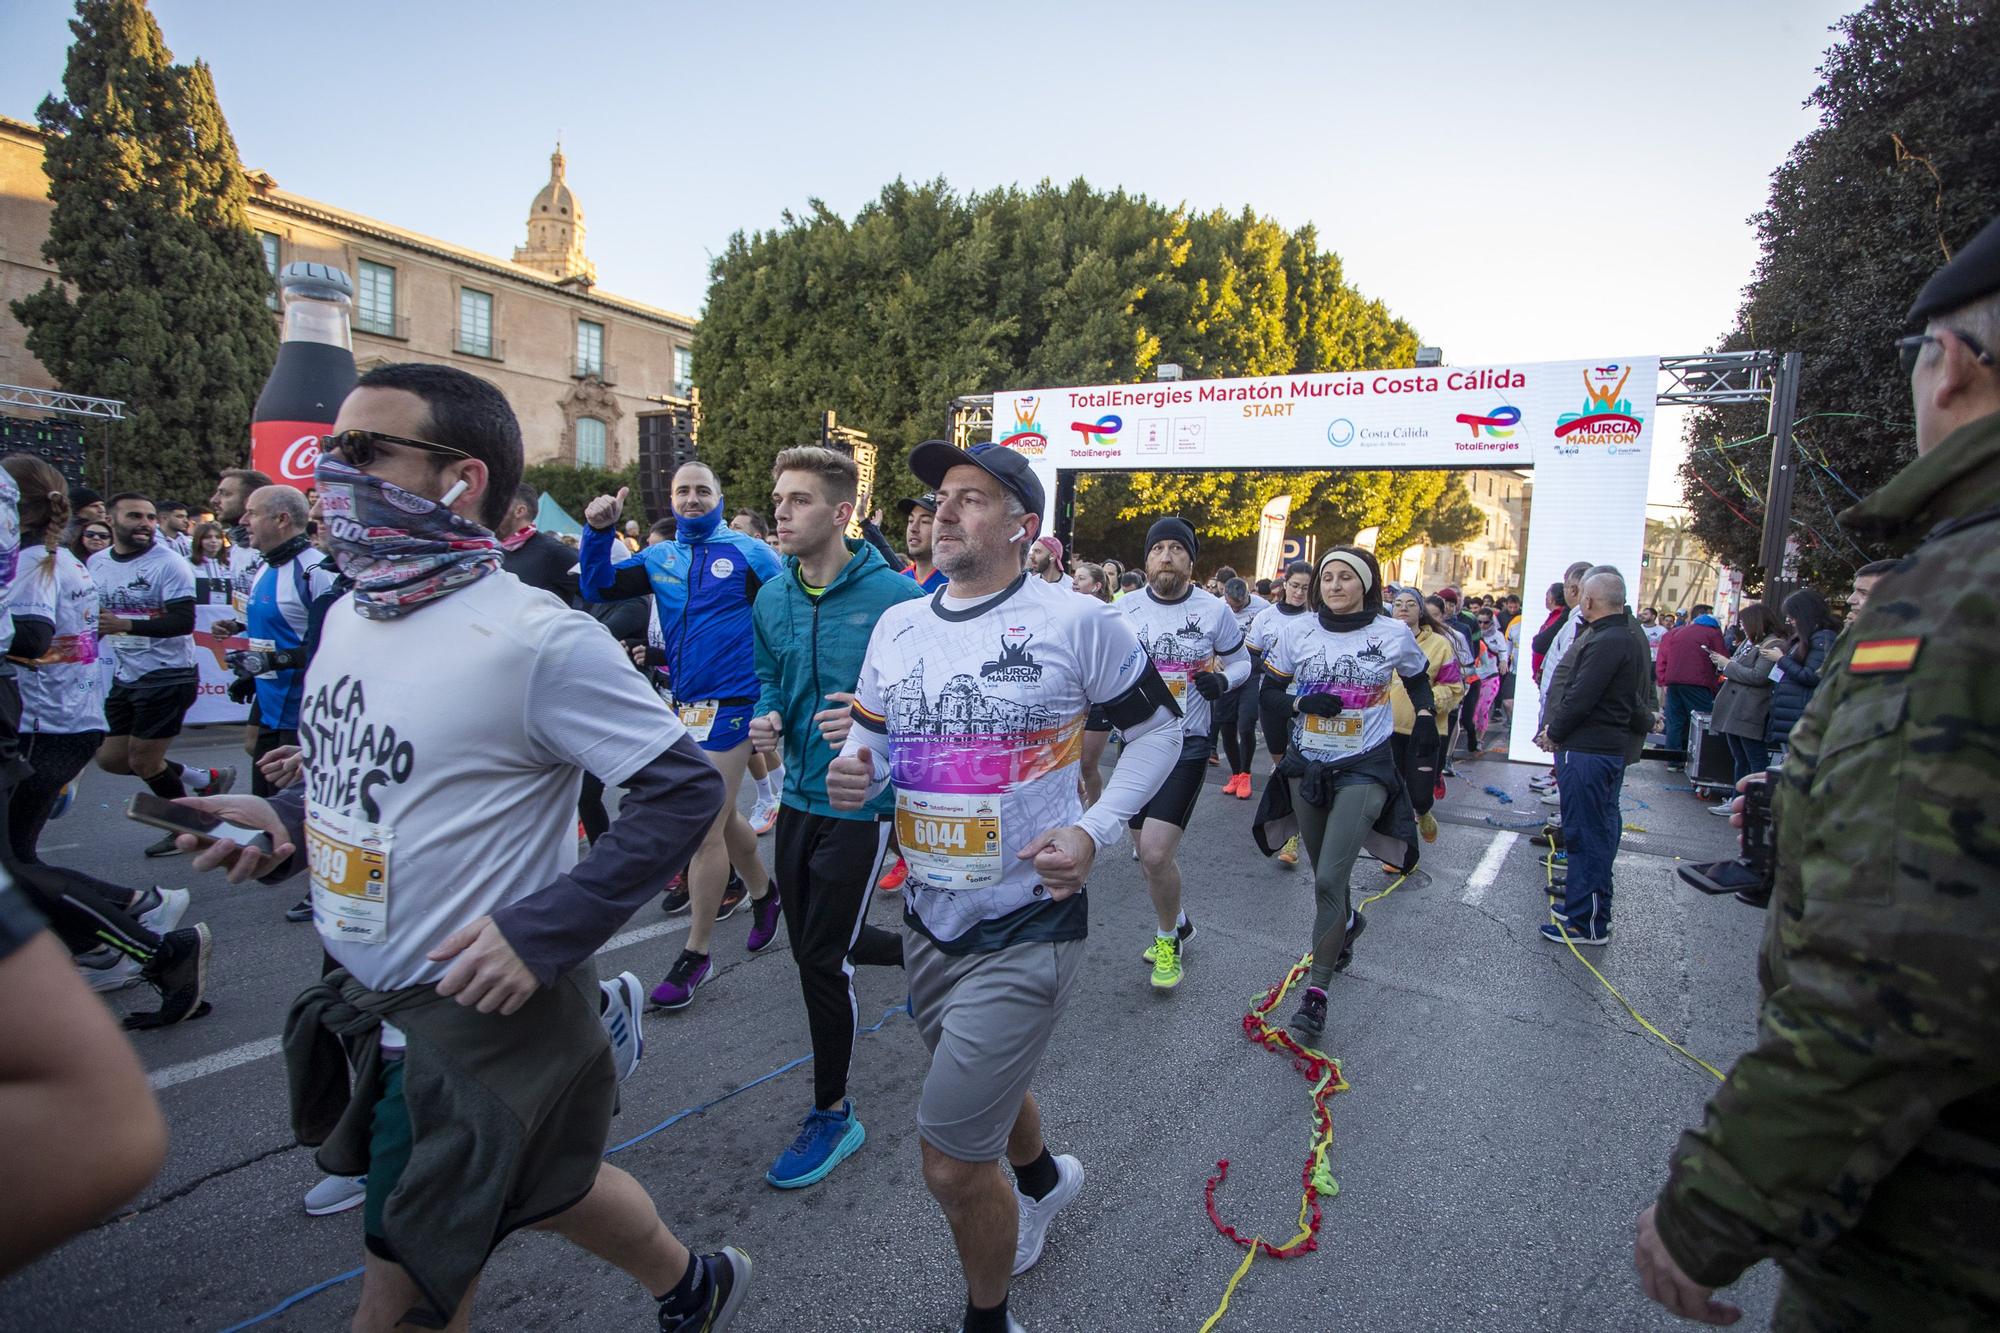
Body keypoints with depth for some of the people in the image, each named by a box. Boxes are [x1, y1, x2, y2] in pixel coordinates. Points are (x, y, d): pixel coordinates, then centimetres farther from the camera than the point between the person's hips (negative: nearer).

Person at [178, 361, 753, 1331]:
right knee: (542, 1187, 24)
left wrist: (541, 930, -25)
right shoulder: (349, 616, 3)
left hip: (482, 1009, -7)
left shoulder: (533, 639, -23)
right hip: (365, 1000, 7)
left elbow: (686, 787, -22)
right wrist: (285, 820, -2)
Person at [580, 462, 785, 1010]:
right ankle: (762, 892, 45)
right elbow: (597, 588, 2)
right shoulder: (659, 558, 10)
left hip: (731, 702, -6)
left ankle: (696, 953, 9)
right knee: (722, 816, 20)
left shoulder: (748, 552, -4)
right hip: (685, 702, 6)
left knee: (704, 829, -4)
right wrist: (598, 533, -12)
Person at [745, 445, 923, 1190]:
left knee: (821, 959, -1)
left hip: (860, 801, -7)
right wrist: (767, 719, -4)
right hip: (798, 794, 7)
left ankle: (832, 1114, 22)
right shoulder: (772, 598, 3)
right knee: (813, 946, 19)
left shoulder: (893, 597, -16)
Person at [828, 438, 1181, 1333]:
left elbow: (1158, 729, -2)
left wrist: (1095, 830, -15)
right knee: (984, 1084, 29)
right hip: (926, 923, 6)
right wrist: (855, 774, -11)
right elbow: (871, 738, 13)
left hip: (1027, 930, -6)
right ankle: (1042, 1177, 62)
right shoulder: (896, 626, 4)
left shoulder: (1077, 621, -12)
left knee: (953, 1168, -3)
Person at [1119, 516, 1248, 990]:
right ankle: (1177, 924, 41)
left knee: (1155, 853, -14)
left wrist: (1223, 680, -14)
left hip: (1188, 744, -4)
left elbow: (1240, 661, 8)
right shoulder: (1125, 609, -1)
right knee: (1146, 851, 14)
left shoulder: (1216, 611, -7)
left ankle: (1168, 938, 13)